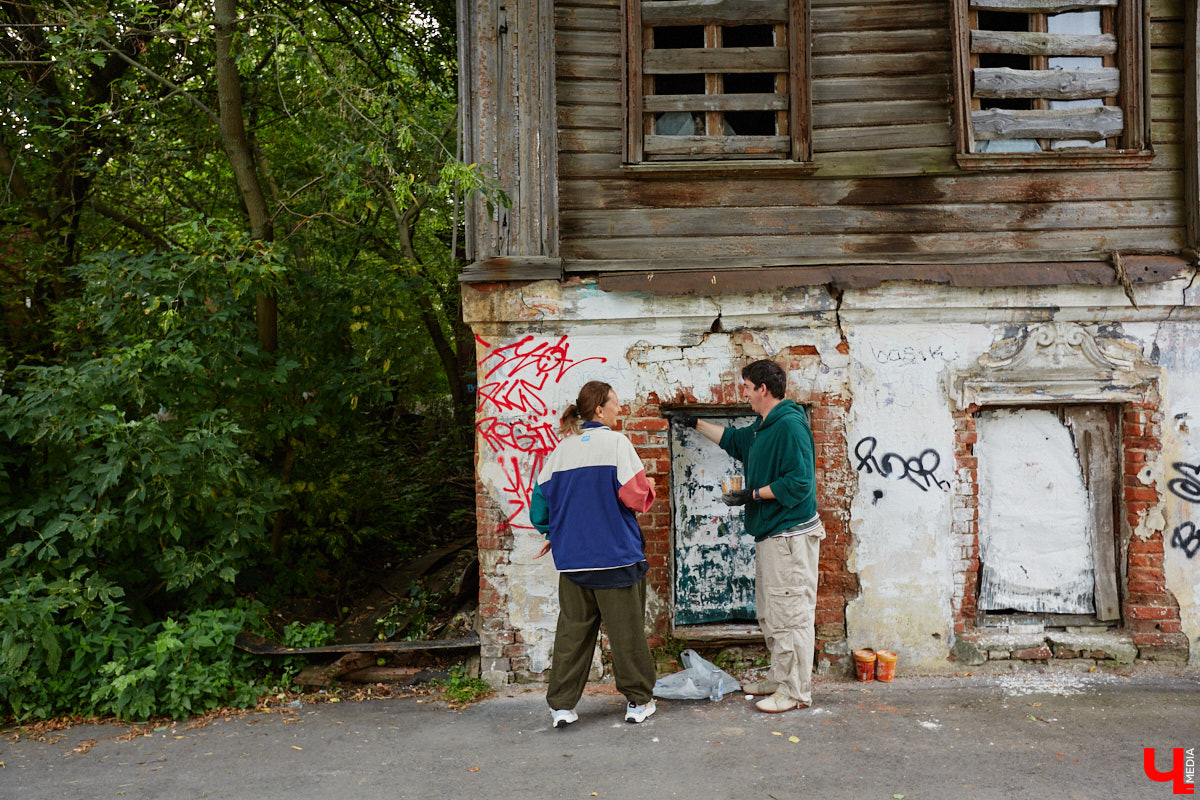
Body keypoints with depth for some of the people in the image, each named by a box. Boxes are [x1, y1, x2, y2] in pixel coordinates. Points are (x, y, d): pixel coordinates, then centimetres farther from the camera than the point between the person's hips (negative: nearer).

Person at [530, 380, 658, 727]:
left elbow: (541, 498, 7)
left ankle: (561, 705, 12)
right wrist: (649, 489, 8)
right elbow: (635, 496, -13)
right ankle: (639, 701, 18)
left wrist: (552, 533, 22)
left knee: (572, 630, 9)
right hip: (616, 554, -4)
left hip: (572, 556, 4)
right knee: (626, 630, 7)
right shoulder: (615, 442, -8)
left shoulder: (562, 449, 6)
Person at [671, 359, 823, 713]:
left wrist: (753, 494, -17)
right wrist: (695, 424, 39)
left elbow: (799, 482, -22)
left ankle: (796, 691, 5)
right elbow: (732, 439, 35)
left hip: (790, 536, -11)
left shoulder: (790, 425, -17)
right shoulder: (762, 426, 15)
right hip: (769, 535, 11)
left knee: (790, 613, -4)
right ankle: (779, 679, 27)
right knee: (770, 614, 16)